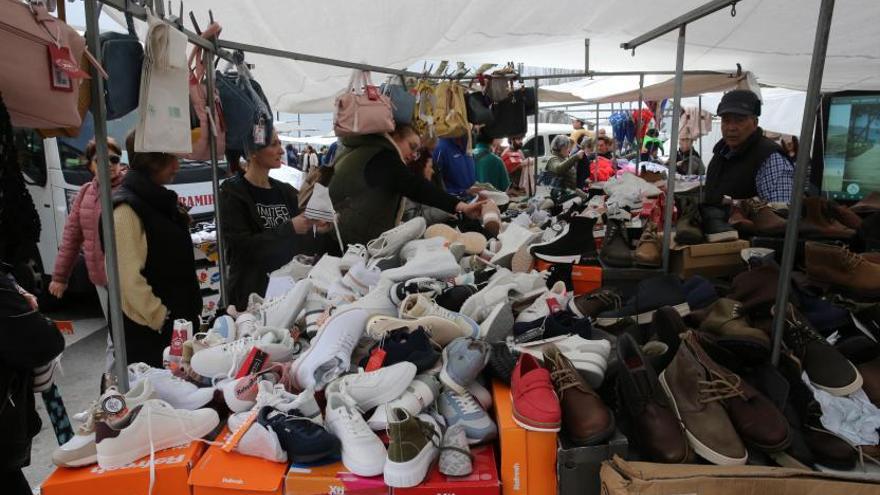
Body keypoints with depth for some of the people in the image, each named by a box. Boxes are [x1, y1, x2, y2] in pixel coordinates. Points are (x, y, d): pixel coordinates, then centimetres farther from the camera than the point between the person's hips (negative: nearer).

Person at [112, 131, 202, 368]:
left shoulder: (161, 201, 11)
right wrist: (163, 320, -17)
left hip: (178, 321, 8)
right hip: (147, 331, -8)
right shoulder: (127, 209, -16)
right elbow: (129, 279, -22)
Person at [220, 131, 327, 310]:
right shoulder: (232, 194, -5)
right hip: (252, 293, -4)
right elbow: (241, 245, -16)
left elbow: (302, 245, 13)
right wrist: (290, 229, -21)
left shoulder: (286, 191, 10)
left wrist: (314, 229, -8)